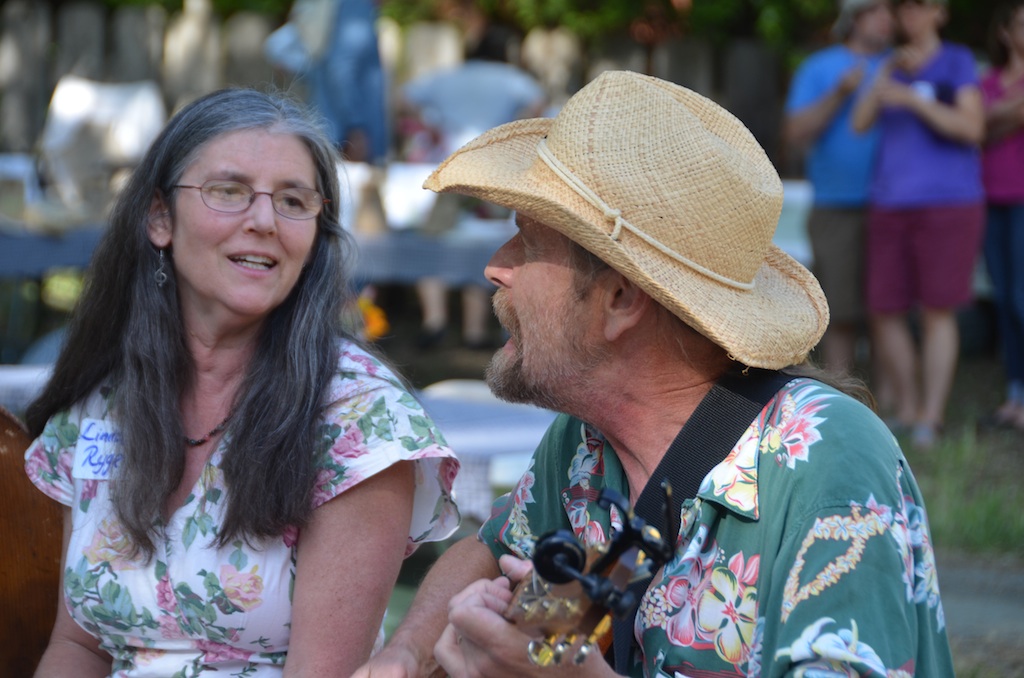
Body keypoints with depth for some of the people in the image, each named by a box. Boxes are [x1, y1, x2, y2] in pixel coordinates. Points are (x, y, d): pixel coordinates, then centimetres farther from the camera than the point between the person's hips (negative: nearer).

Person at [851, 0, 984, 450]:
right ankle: (906, 412, 15)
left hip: (947, 205, -5)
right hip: (892, 206, 5)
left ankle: (930, 421, -1)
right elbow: (859, 124, -1)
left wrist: (913, 99, -22)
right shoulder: (892, 67, 12)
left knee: (937, 311, -6)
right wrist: (887, 72, -13)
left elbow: (973, 129, -14)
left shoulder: (958, 62, -2)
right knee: (884, 312, 1)